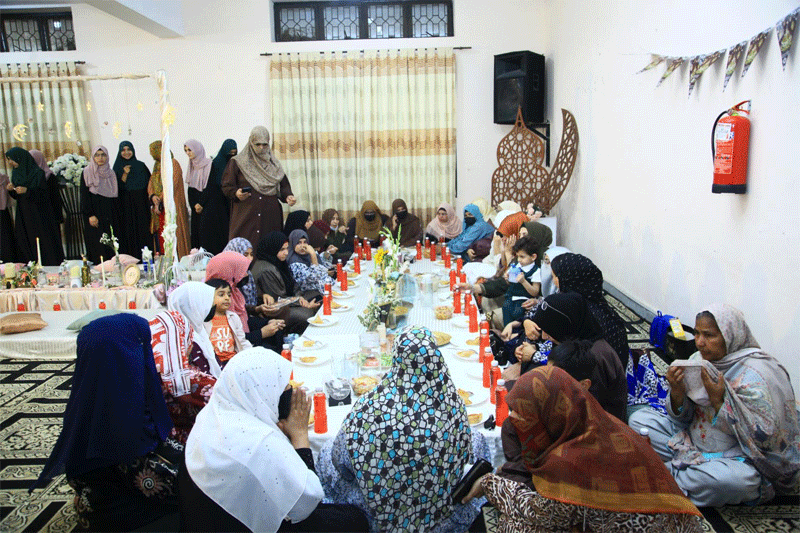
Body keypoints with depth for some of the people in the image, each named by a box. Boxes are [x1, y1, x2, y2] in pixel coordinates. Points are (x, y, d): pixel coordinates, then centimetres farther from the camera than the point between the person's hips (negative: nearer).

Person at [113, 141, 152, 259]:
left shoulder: (141, 165, 7)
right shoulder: (118, 167, 4)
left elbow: (149, 182, 10)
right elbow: (117, 187, -3)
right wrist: (125, 174, -15)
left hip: (141, 205, 1)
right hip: (126, 206, -1)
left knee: (144, 230, -1)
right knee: (128, 231, -2)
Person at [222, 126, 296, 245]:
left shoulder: (274, 164, 17)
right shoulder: (237, 163, 6)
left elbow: (284, 186, 15)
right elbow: (227, 186, 4)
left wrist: (288, 196, -5)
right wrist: (236, 193, -16)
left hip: (270, 217, 3)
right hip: (245, 217, -3)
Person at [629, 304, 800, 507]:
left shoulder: (757, 374, -19)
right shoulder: (699, 360, 0)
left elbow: (764, 437, -23)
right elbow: (683, 419, 4)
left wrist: (719, 401, -27)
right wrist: (677, 391, -18)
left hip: (737, 458, -6)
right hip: (693, 443, 6)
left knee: (735, 479, -40)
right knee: (639, 418, -5)